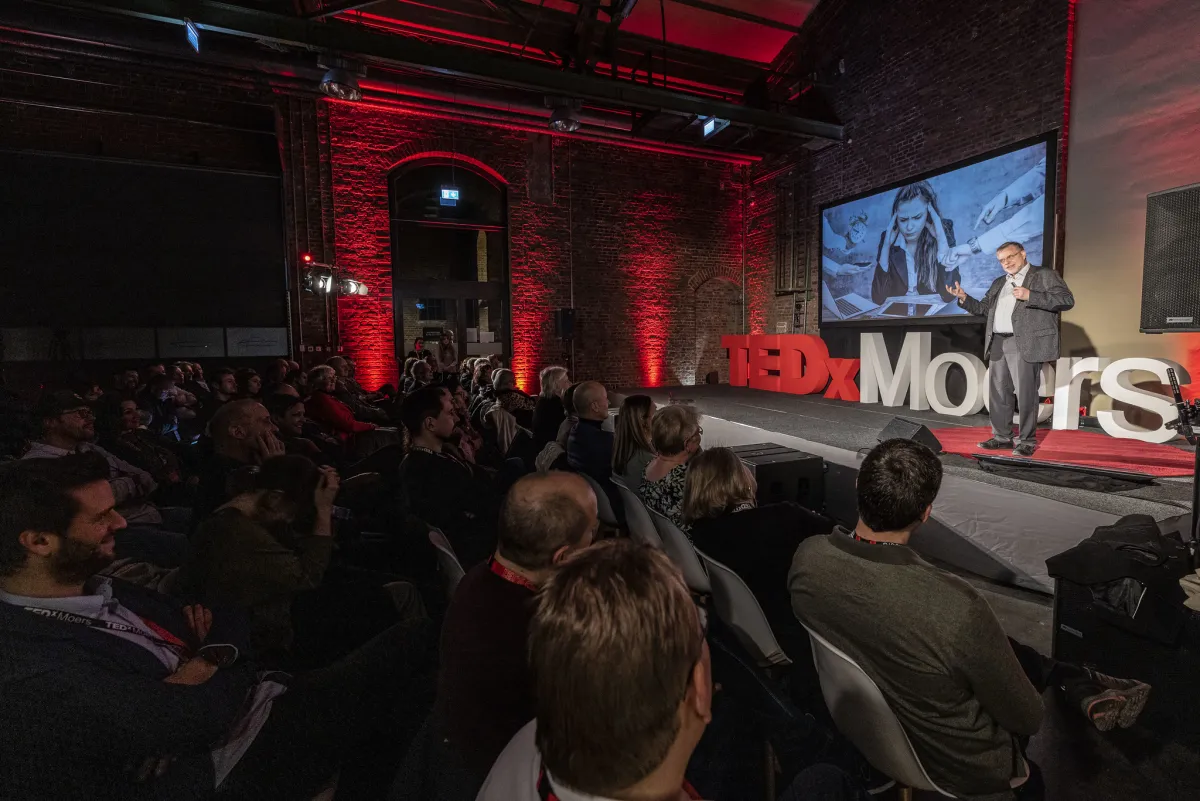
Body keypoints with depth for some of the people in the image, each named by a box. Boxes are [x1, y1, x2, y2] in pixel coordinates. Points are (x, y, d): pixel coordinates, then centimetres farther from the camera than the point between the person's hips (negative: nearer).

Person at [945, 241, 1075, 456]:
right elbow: (985, 308, 21)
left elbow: (1067, 300, -8)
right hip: (998, 343, 6)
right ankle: (1002, 436, 17)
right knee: (998, 393, 8)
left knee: (1025, 394, -4)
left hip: (1025, 344, -6)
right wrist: (964, 299, 5)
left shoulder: (1045, 275, 2)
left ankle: (1027, 441, 5)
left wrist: (1030, 296, -19)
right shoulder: (999, 283, 21)